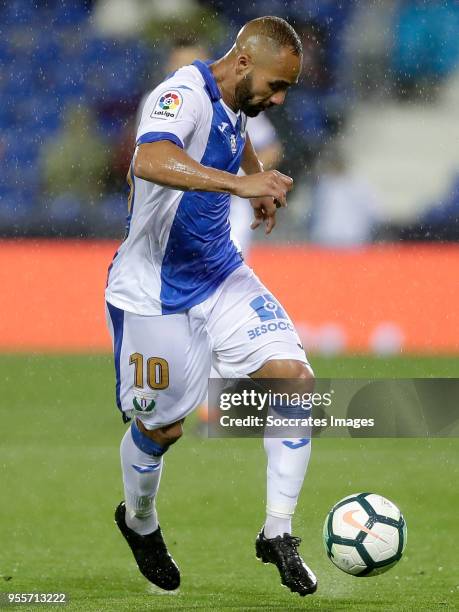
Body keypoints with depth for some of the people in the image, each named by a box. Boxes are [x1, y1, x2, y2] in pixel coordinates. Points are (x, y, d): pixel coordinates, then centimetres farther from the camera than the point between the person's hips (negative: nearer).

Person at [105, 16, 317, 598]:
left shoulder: (233, 102, 3)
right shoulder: (182, 96, -24)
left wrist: (259, 185, 37)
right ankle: (139, 523, 37)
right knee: (162, 426, 5)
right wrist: (239, 182, -54)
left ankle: (277, 533, -2)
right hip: (153, 291, -7)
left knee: (295, 379, -10)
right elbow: (150, 161, -47)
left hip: (220, 275, 7)